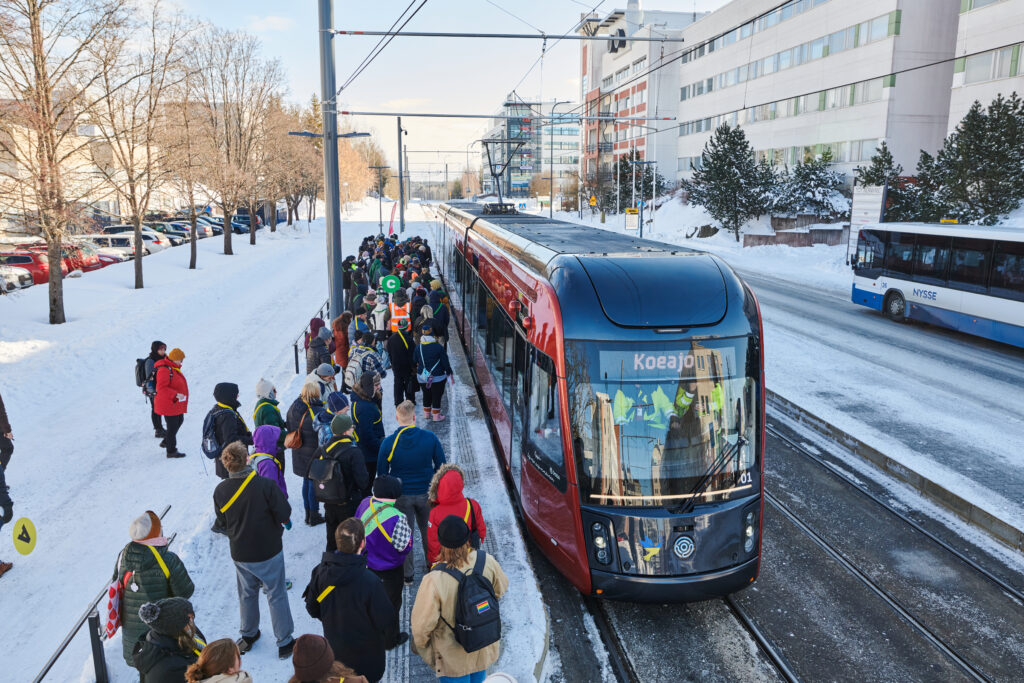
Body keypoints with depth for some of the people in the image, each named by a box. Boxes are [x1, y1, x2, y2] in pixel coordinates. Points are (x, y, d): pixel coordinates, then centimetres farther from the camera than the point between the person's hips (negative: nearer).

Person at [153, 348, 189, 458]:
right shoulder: (164, 370, -24)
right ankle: (171, 451, 12)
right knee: (172, 426, 0)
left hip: (175, 403, 11)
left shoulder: (172, 367, 8)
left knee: (179, 421, 24)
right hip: (168, 404, -11)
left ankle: (166, 442, 39)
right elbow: (161, 388, -30)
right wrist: (176, 394, -35)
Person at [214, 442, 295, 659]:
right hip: (269, 551, -4)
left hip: (240, 554, 4)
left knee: (247, 594, 23)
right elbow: (285, 515, -17)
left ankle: (248, 635, 40)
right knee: (276, 596, 10)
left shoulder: (220, 491, -11)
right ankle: (284, 643, 19)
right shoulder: (265, 485, -24)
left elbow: (222, 522, 3)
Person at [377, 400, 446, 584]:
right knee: (428, 531, 22)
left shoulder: (388, 443, -15)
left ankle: (407, 573, 26)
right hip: (426, 493, 1)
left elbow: (382, 474, -6)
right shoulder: (430, 438, -13)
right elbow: (441, 465, -4)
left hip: (401, 495, -1)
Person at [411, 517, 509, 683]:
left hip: (454, 656, -4)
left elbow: (422, 624, -25)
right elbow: (501, 589, -2)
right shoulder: (487, 561, -23)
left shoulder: (434, 580, -37)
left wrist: (420, 644, -3)